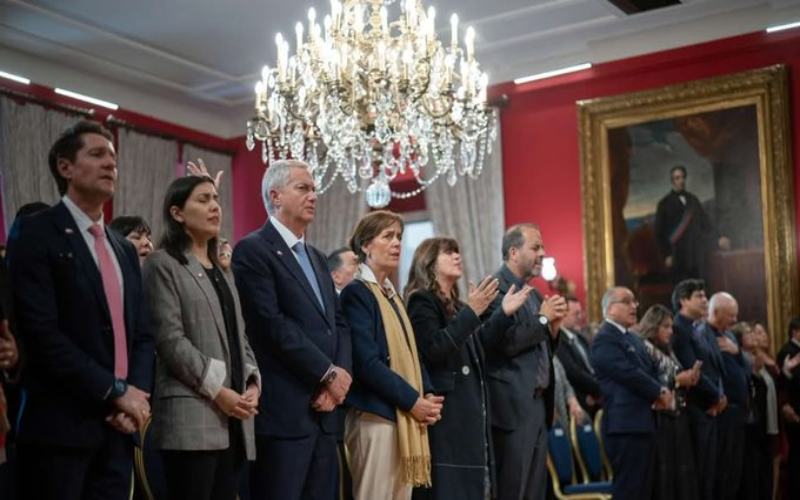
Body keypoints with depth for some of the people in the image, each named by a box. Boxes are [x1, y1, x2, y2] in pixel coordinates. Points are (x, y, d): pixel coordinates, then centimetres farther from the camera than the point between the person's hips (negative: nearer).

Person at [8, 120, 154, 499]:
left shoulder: (124, 248, 18)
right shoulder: (37, 233, -4)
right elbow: (42, 332, -14)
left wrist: (137, 394, -3)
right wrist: (116, 391, -13)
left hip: (117, 426, 6)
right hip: (60, 426, -6)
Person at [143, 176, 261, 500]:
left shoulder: (222, 272, 23)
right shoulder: (164, 264, -1)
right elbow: (170, 340, -10)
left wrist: (252, 382, 1)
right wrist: (217, 389, -14)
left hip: (233, 416, 7)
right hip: (192, 415, -7)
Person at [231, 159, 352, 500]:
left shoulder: (316, 257, 20)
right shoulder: (253, 250, -6)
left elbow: (338, 323, 14)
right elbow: (272, 325, -16)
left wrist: (339, 378, -3)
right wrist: (329, 373, -11)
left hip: (323, 409, 8)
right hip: (283, 410, -8)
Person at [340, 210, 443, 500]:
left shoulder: (392, 295, 17)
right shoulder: (356, 292, -9)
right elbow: (367, 363, -17)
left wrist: (428, 395, 1)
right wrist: (413, 401, -14)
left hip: (406, 416, 8)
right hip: (376, 415, -8)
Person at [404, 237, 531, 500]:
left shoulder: (457, 305, 19)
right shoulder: (421, 301, -8)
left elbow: (476, 343, 24)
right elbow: (434, 349, -21)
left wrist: (504, 313, 17)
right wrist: (471, 312, -25)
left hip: (470, 411, 9)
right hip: (446, 411, -9)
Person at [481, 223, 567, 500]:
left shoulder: (533, 294, 17)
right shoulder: (496, 288, -10)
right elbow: (505, 343, -21)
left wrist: (554, 326, 3)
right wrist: (543, 318, -10)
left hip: (539, 403, 9)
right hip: (514, 405, -9)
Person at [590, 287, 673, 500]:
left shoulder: (634, 338, 21)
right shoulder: (604, 339, -11)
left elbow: (652, 371, 19)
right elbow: (629, 374, -19)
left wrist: (662, 393, -3)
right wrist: (661, 391, -6)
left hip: (644, 423, 10)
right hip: (626, 425, -10)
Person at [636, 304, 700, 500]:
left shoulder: (668, 351, 18)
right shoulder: (644, 348, -7)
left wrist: (689, 378, 2)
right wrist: (676, 380, -16)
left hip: (677, 418, 8)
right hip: (659, 420, -8)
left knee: (681, 469, 6)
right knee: (663, 471, -6)